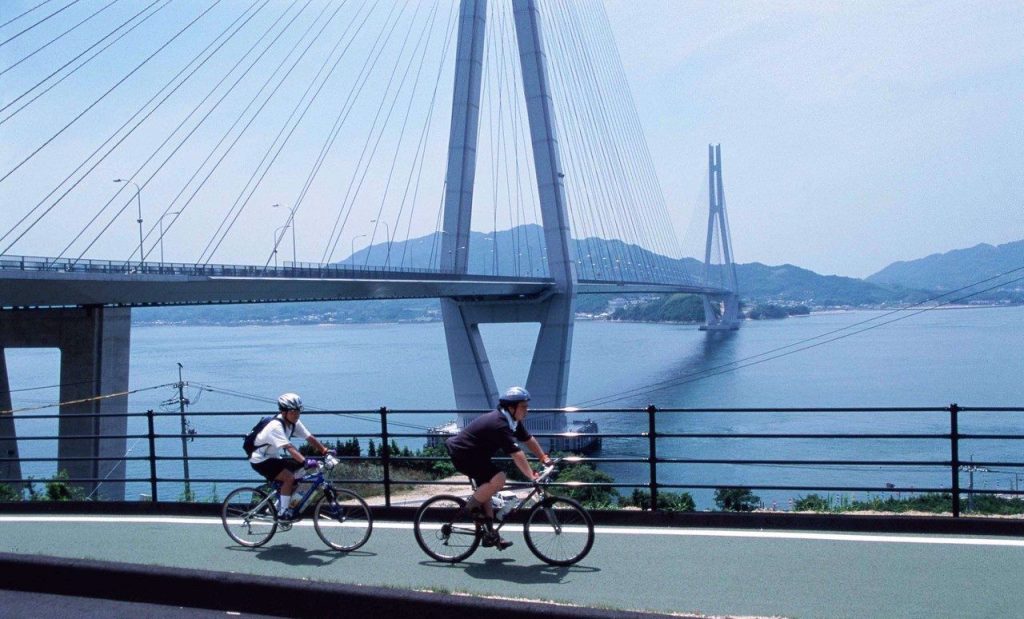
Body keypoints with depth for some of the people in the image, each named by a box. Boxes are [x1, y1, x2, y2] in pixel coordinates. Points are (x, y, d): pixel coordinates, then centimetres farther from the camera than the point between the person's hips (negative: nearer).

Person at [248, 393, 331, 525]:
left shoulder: (294, 423, -4)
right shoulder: (276, 426, -29)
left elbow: (310, 438, -6)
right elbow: (289, 448, -40)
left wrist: (325, 451, -18)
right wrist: (305, 461, -50)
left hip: (273, 458, 9)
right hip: (260, 460, -9)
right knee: (289, 477, -24)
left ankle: (279, 505, 16)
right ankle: (282, 512, -12)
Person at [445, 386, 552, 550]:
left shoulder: (513, 422, 2)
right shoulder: (499, 424, -28)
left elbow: (529, 440, 11)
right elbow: (516, 454, -33)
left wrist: (544, 458, 3)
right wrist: (531, 476, -34)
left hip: (475, 454, 11)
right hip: (462, 454, -11)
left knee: (486, 490, 13)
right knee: (499, 478, -24)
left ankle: (490, 535, 18)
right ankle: (472, 507, -7)